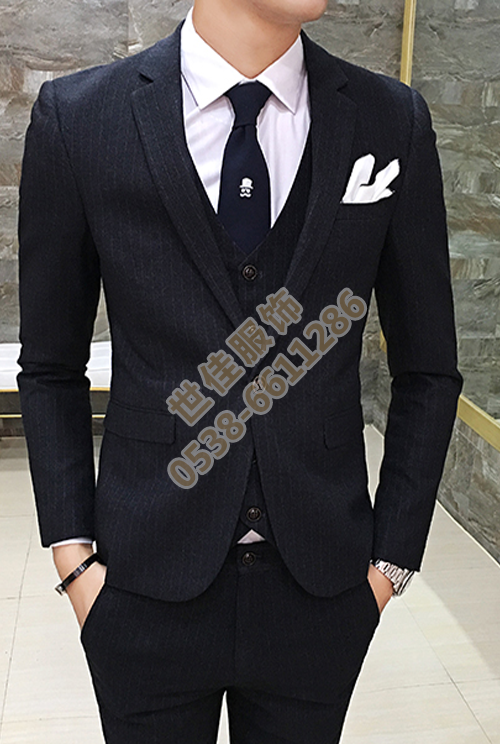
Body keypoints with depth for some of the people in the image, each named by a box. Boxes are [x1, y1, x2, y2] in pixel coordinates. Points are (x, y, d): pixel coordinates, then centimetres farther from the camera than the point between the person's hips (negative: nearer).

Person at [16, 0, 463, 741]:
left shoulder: (395, 122, -3)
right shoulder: (77, 117, -6)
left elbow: (428, 371, 3)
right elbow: (51, 368, 2)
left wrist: (392, 557, 1)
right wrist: (74, 555, -2)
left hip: (321, 591, 2)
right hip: (149, 589, -1)